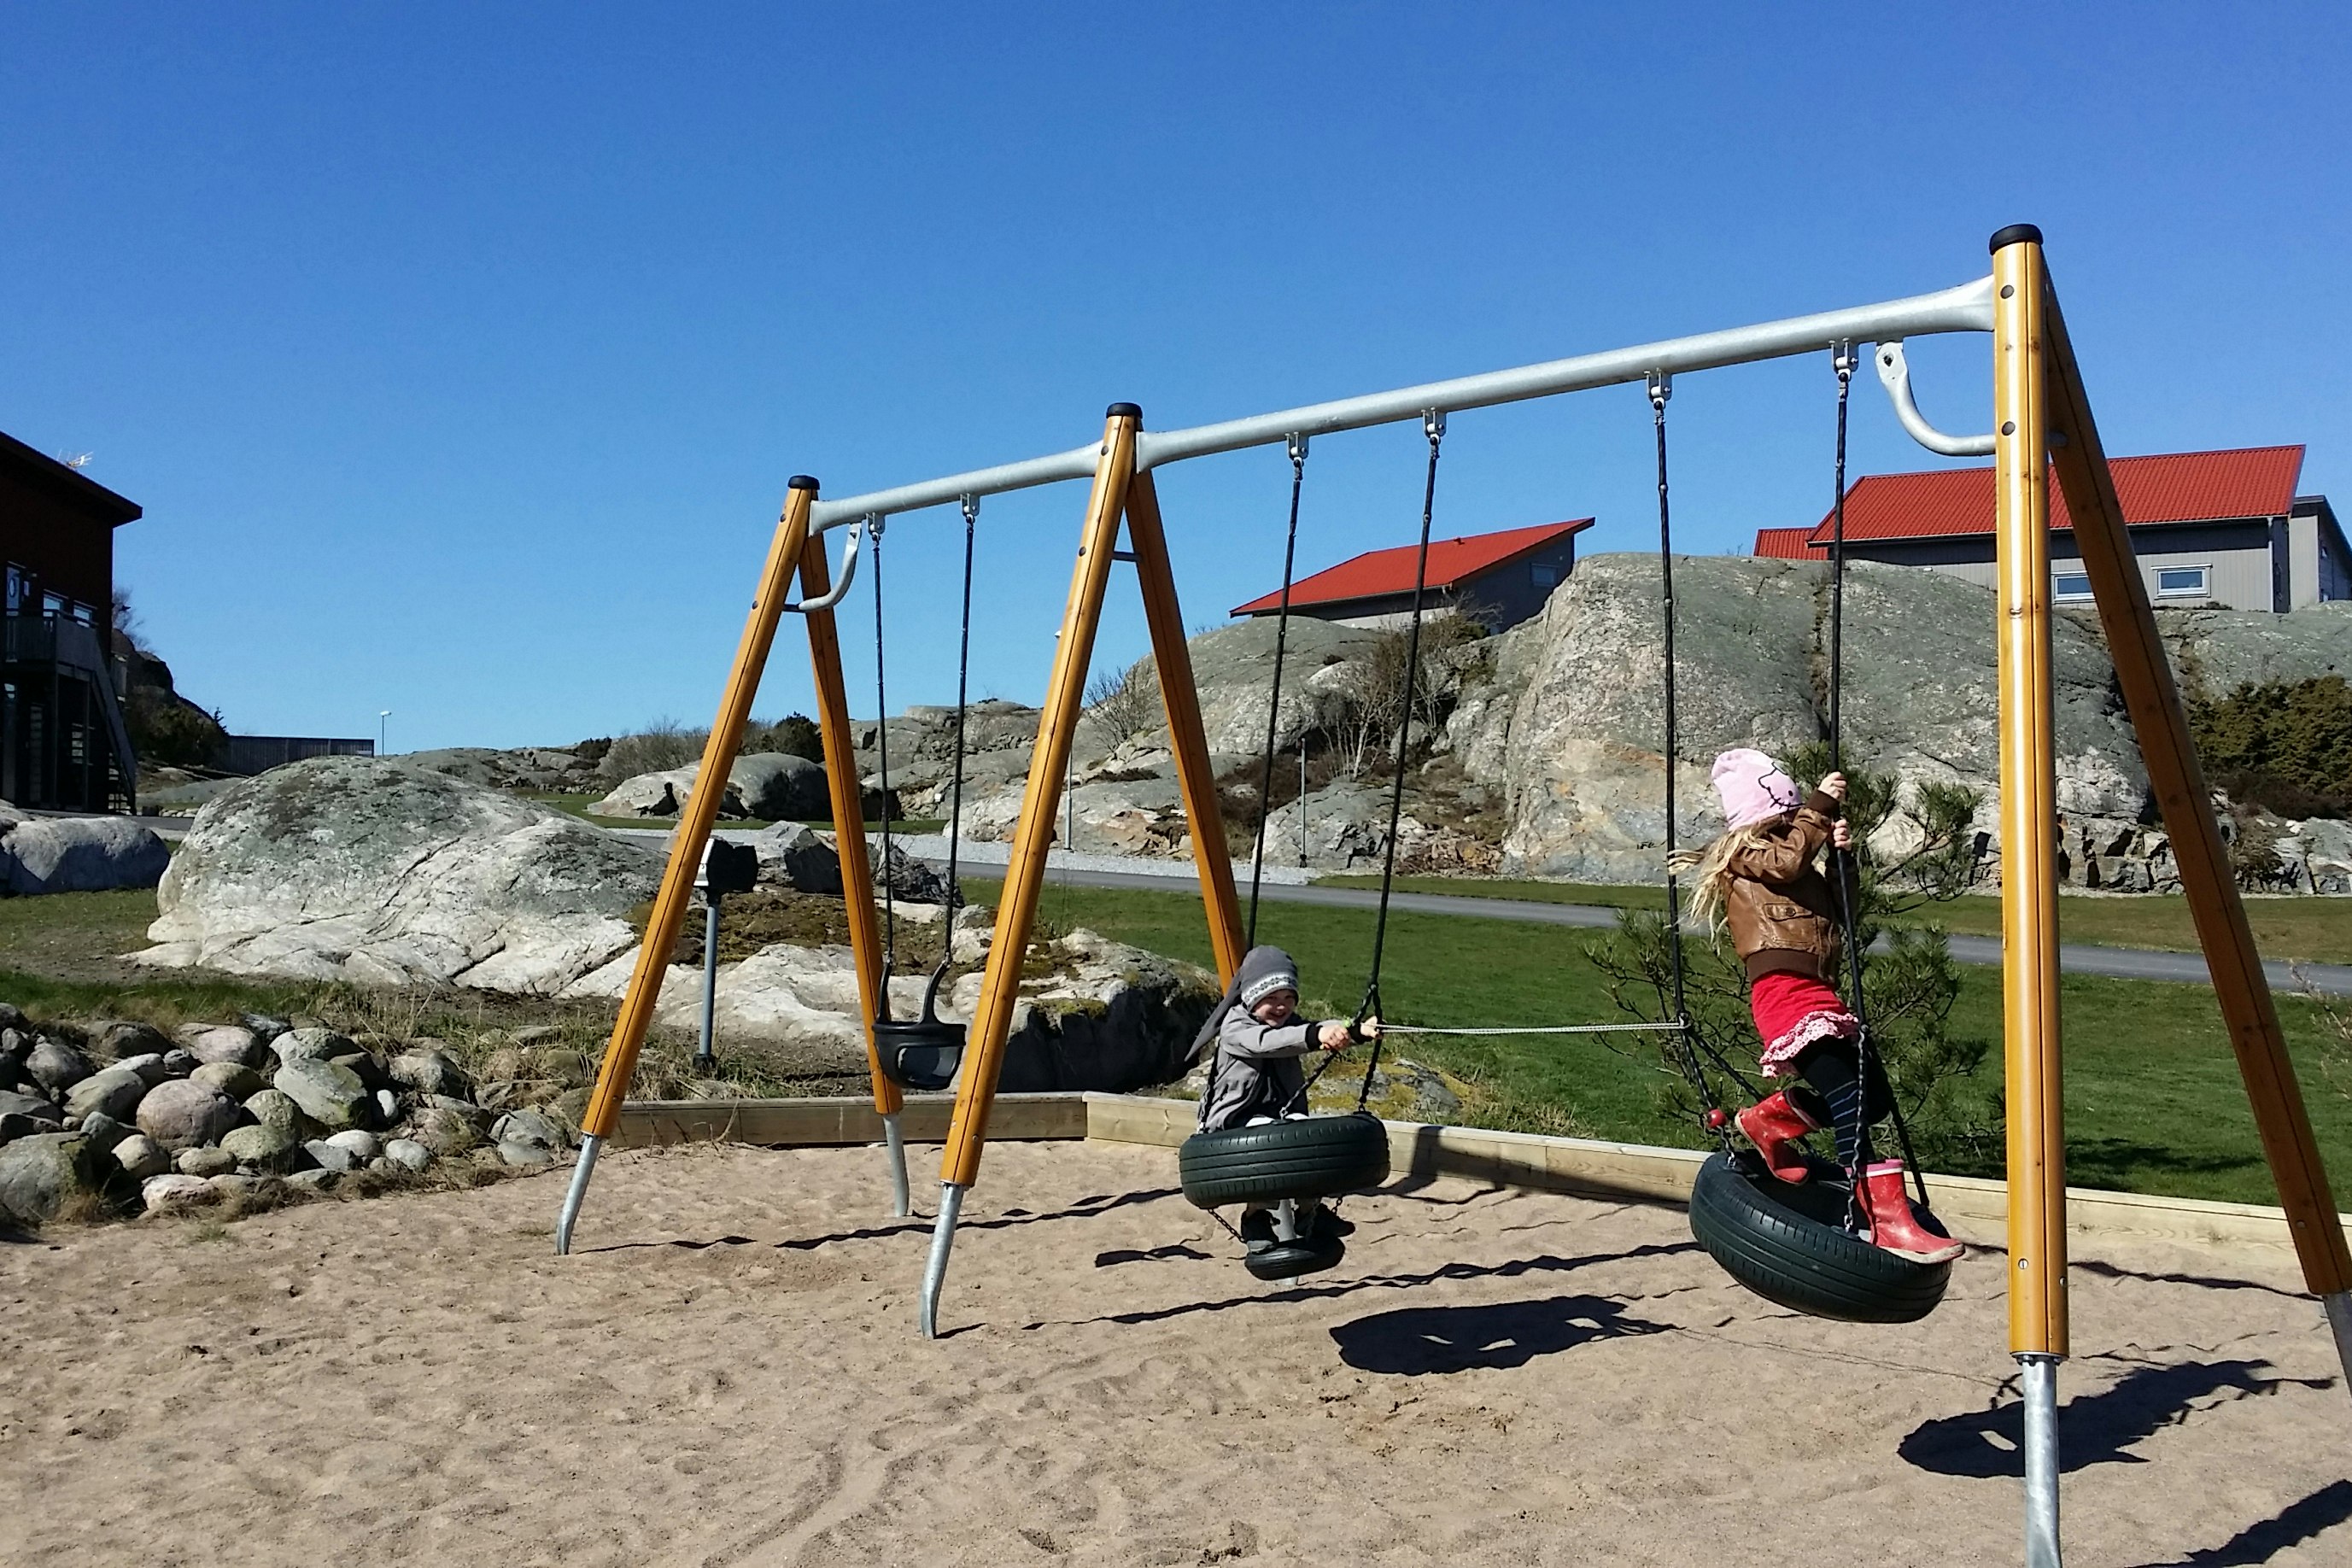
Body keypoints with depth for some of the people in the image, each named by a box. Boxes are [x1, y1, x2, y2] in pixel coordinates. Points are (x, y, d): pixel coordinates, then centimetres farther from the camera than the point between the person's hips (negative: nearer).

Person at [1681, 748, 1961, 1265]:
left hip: (1819, 995, 9)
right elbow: (1788, 860, -16)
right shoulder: (1744, 851, 5)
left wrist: (1840, 854, 9)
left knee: (1875, 1097, 6)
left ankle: (1771, 1116, 18)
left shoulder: (1792, 864, 29)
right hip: (1785, 990, -9)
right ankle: (1887, 1221, -25)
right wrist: (1821, 807, -10)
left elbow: (1835, 909, 23)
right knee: (1849, 1100, -20)